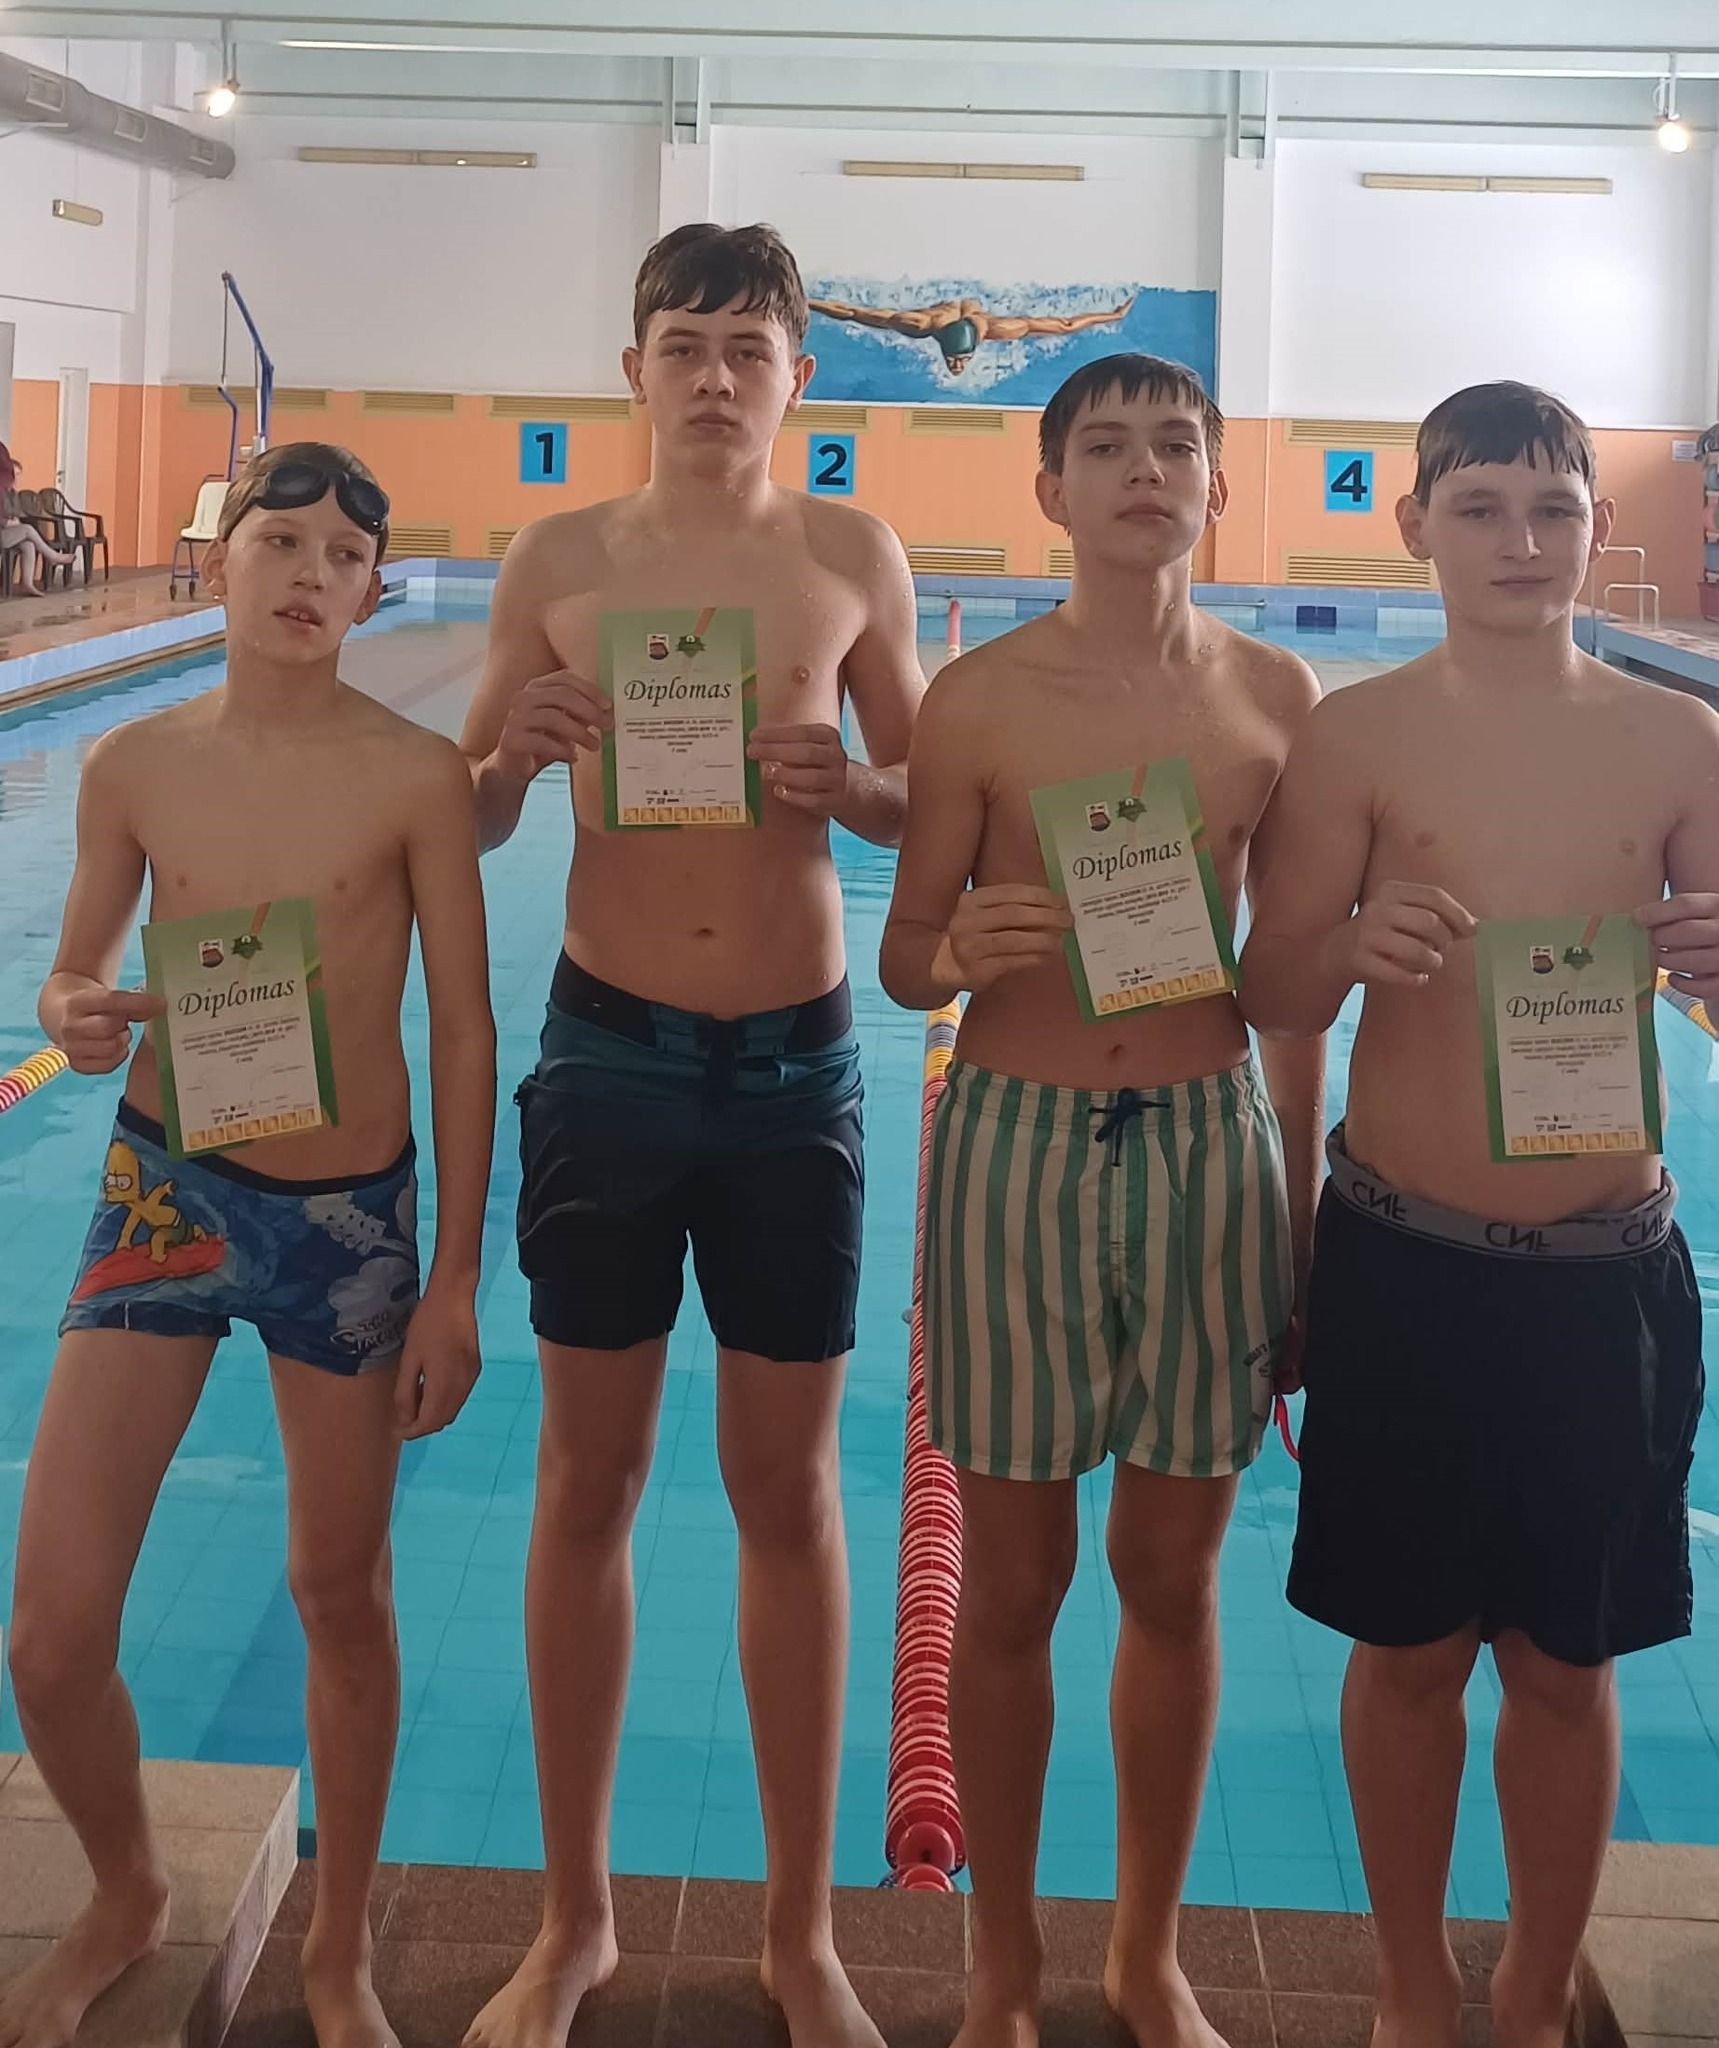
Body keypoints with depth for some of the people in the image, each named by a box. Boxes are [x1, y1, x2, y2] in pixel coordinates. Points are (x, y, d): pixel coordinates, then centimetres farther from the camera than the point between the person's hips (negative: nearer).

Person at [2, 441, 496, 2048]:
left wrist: (456, 1279, -4)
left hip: (348, 1214, -2)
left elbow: (464, 1029, -4)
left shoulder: (413, 775, -9)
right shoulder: (135, 766, -2)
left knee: (340, 1597, 12)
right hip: (161, 1188, 2)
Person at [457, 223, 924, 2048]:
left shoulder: (852, 557, 2)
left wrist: (849, 784, -14)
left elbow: (937, 804, 8)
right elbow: (466, 823, 7)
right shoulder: (562, 559, 2)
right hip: (608, 1054, 0)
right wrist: (512, 748, -15)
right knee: (587, 1483, 9)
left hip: (797, 1061, 0)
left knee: (788, 1490, 8)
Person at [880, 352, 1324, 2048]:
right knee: (1012, 1586, 8)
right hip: (1018, 1145, -2)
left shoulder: (1275, 697, 2)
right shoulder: (979, 698, -5)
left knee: (1173, 1576, 12)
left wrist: (1303, 1221, 9)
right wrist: (962, 951, -22)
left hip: (1213, 1146, 2)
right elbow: (904, 961, 1)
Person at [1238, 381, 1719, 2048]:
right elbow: (1270, 1005, -1)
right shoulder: (1353, 735, -3)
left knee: (1565, 1664, 13)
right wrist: (1352, 942, -23)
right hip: (1401, 1266, -1)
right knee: (1407, 1648, 12)